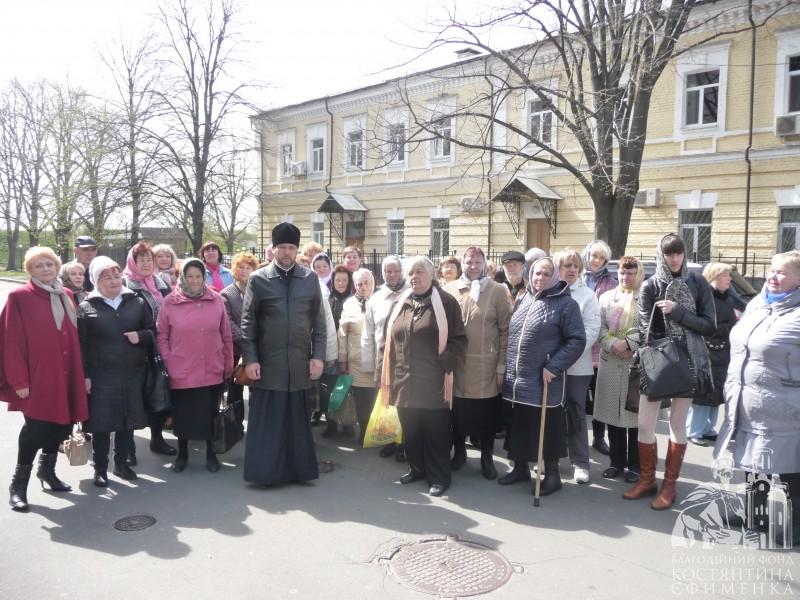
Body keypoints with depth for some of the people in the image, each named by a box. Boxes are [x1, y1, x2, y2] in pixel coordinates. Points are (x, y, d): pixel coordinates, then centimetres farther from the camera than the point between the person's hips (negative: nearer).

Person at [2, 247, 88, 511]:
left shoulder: (66, 296, 11)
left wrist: (81, 373, 12)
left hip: (64, 375, 6)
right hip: (37, 376, -5)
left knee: (62, 423, 11)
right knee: (36, 428, -4)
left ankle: (47, 469, 34)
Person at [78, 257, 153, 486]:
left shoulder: (137, 302, 7)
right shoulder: (87, 307, 0)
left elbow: (153, 331, 11)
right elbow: (80, 345, -2)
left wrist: (141, 336, -11)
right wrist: (84, 375, -7)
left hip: (132, 373, 3)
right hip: (101, 375, -2)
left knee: (128, 420, 11)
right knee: (101, 423, 2)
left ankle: (121, 463, 27)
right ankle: (100, 468, 17)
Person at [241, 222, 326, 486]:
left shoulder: (310, 278, 5)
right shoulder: (258, 279, 0)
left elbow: (318, 321, 6)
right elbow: (248, 322, -1)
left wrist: (318, 355, -1)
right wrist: (250, 359, -7)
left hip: (300, 362, 2)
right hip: (268, 362, -2)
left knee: (298, 419, 8)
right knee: (266, 419, 3)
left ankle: (299, 469, 20)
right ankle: (264, 470, 15)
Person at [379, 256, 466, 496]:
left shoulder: (446, 302, -4)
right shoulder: (400, 304, 11)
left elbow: (458, 339, -6)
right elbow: (389, 340, 13)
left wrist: (444, 364, -17)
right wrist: (384, 370, 8)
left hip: (433, 381, -5)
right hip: (405, 380, 5)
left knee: (436, 430, 4)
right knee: (410, 429, 15)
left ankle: (439, 477, 18)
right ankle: (416, 468, 33)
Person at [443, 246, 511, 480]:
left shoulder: (497, 291, -2)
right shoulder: (449, 290, 3)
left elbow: (505, 330, -3)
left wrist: (502, 366, -6)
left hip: (486, 365, -2)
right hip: (455, 363, 2)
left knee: (487, 414, 9)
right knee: (457, 412, 12)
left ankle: (487, 457, 28)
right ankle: (459, 452, 33)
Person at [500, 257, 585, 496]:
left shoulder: (566, 304, -8)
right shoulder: (523, 300, 10)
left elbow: (577, 340, -12)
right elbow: (510, 334, 17)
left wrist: (554, 367, -19)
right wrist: (504, 367, 11)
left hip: (545, 380, -6)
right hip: (517, 379, 6)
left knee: (547, 428, 6)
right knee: (519, 425, 16)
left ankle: (552, 474, 22)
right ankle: (520, 468, 32)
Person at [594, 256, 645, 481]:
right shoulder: (607, 297, 13)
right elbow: (600, 327, 5)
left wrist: (628, 343, -20)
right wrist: (612, 344, -11)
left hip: (637, 363, -4)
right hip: (610, 363, 4)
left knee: (636, 415, 1)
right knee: (612, 414, 9)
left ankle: (635, 465, 14)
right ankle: (617, 462, 22)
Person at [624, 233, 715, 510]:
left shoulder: (698, 284, 1)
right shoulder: (650, 286, 1)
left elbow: (709, 326, -3)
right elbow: (645, 330, -2)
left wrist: (677, 311, -16)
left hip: (688, 361, -1)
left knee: (677, 424, 8)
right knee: (644, 424, 2)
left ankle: (670, 484, 19)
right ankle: (646, 479, 20)